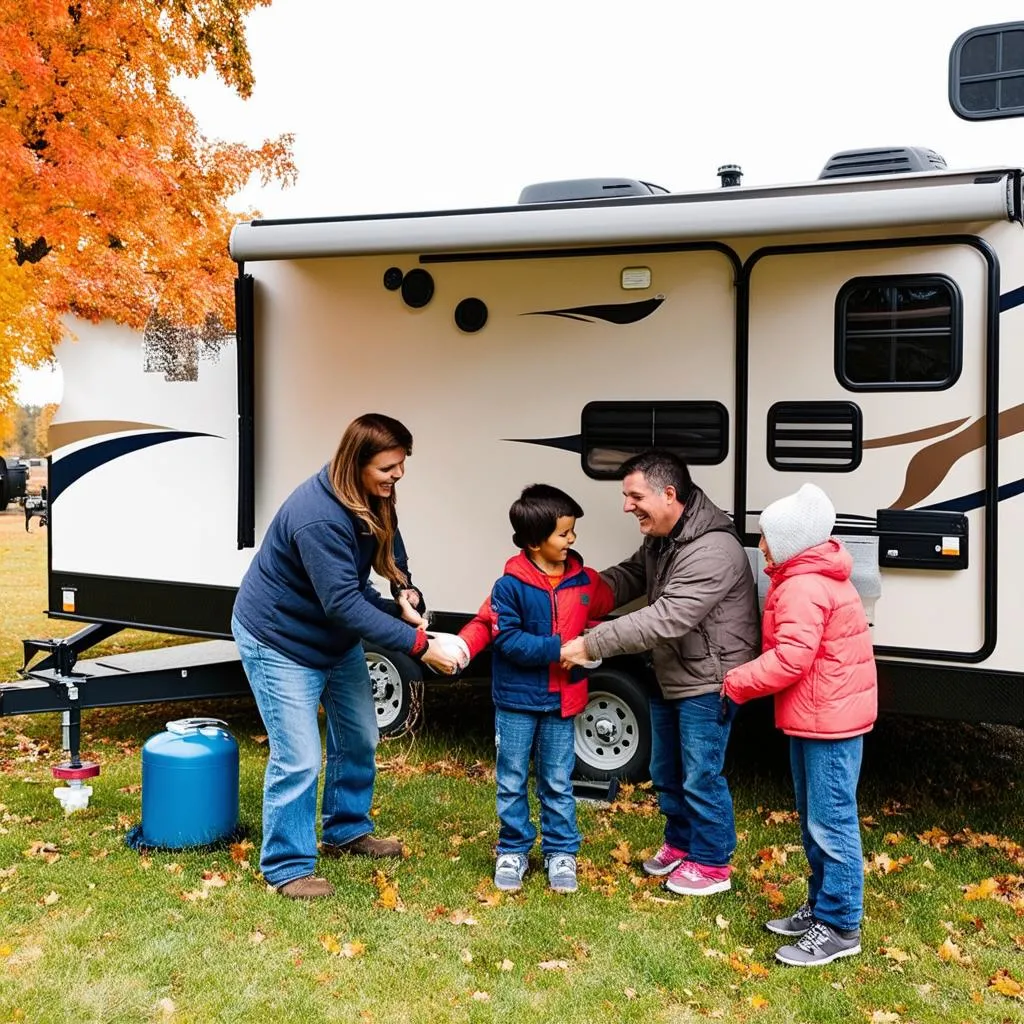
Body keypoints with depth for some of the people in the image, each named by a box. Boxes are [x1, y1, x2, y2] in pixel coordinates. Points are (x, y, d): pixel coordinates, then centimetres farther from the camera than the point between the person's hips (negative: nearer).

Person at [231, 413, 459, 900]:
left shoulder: (371, 498, -9)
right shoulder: (319, 517, -37)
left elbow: (390, 549, 6)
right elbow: (345, 604, -37)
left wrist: (406, 593, -16)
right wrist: (418, 644, -38)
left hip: (334, 637, 9)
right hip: (280, 641, -9)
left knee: (359, 739, 18)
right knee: (298, 759, -8)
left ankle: (346, 832, 38)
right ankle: (286, 867, 10)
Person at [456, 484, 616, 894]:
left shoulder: (584, 581, -1)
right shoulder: (510, 586, -15)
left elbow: (609, 605, 16)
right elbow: (508, 640, -16)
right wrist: (557, 649, -23)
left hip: (562, 703, 3)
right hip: (516, 701, -3)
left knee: (558, 783, 11)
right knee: (512, 782, 9)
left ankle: (561, 853, 24)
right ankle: (513, 852, 24)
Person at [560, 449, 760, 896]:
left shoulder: (712, 550, -29)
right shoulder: (660, 539, 4)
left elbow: (666, 619, -34)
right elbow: (628, 576, 15)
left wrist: (592, 645, -32)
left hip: (707, 683, -10)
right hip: (669, 678, 10)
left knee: (700, 776, 2)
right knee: (666, 772, 21)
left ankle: (711, 866, 20)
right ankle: (679, 844, 41)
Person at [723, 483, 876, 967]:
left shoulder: (803, 588, -21)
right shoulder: (810, 578, 14)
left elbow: (790, 659, -26)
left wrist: (737, 683, -16)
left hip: (827, 719, -11)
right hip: (817, 714, 11)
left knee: (830, 824, -4)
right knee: (814, 820, 19)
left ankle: (840, 928, 4)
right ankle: (820, 907, 30)